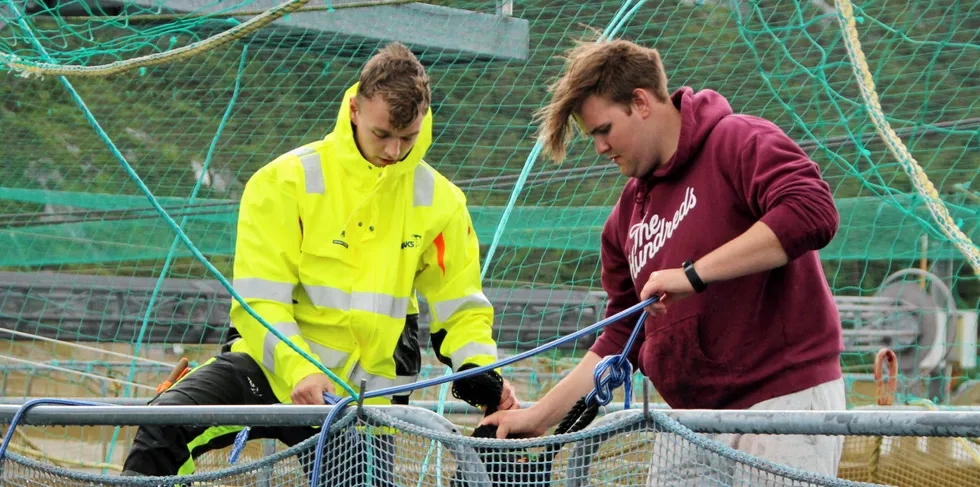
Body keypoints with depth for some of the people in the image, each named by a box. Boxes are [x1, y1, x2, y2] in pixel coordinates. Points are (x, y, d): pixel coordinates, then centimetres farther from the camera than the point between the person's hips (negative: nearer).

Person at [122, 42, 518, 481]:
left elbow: (460, 308, 6)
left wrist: (480, 368, -15)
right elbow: (259, 302, -14)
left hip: (365, 392, 2)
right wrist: (298, 372, -30)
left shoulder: (439, 200, -1)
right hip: (274, 365, -2)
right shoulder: (287, 181, -10)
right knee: (165, 427, -25)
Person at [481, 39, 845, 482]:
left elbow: (812, 212, -24)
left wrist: (695, 273, -24)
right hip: (694, 417, 7)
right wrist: (540, 416, 13)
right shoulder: (627, 216, 15)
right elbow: (622, 338, 20)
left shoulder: (739, 142, -7)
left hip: (786, 397, -7)